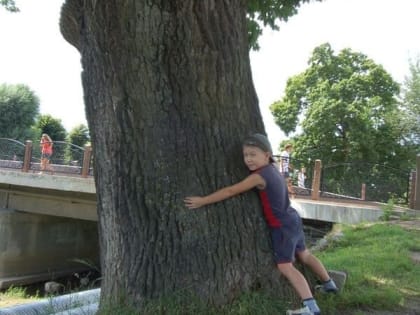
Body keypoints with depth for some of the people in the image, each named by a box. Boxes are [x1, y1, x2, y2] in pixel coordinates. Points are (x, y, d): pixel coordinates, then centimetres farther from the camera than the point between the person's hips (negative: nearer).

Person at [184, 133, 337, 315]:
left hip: (282, 227, -9)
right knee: (304, 255, 25)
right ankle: (329, 284, 42)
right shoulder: (272, 169, 2)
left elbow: (231, 191, -23)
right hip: (292, 221, 9)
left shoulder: (259, 176, -24)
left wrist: (203, 201, -19)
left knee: (285, 266, -5)